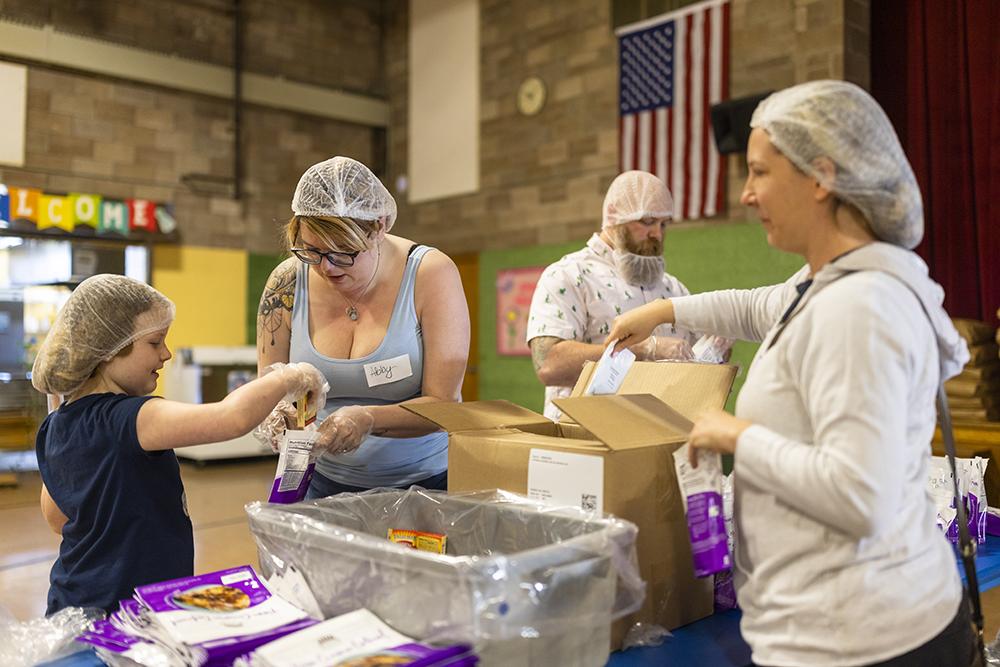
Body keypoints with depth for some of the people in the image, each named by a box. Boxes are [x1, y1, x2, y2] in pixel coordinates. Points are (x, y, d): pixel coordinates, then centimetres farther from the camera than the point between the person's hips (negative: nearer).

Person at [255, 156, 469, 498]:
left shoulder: (431, 275, -15)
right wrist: (274, 416, -22)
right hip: (326, 484, 2)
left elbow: (442, 404, -17)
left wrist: (368, 420, -33)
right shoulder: (288, 283, -8)